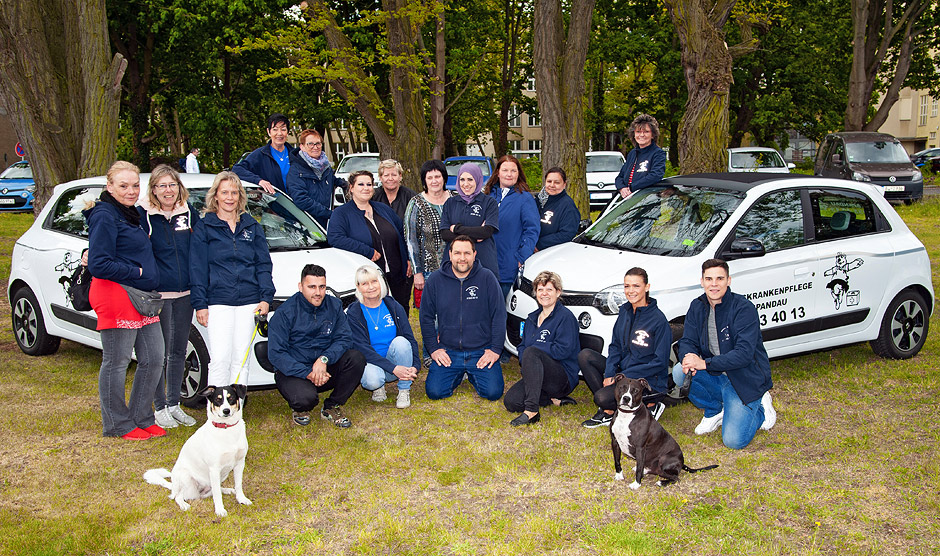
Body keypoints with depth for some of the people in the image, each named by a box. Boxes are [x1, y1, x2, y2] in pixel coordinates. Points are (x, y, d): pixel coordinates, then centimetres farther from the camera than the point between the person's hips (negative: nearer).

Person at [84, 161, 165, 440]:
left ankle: (142, 418, 25)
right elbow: (99, 265, -18)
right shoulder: (105, 216, -12)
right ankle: (117, 424, 13)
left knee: (153, 359, 13)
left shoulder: (132, 213, 17)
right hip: (117, 296, -10)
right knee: (117, 363, 1)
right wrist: (138, 272, -14)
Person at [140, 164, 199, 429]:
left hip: (185, 293, 4)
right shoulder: (143, 215, -5)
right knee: (159, 353, 2)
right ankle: (160, 407, 15)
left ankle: (174, 405, 24)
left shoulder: (188, 212, 7)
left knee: (179, 350, 13)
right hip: (157, 294, -4)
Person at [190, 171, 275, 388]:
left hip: (248, 303, 3)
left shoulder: (252, 227, 13)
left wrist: (266, 297, 2)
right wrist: (200, 304, -5)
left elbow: (264, 264, 12)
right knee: (220, 360, -9)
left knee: (241, 360, 5)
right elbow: (197, 269, 2)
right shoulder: (203, 228, 5)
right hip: (218, 302, -3)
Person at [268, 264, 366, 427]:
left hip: (326, 368, 4)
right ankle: (300, 409, 6)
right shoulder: (285, 312, -11)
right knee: (305, 397, -35)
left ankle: (332, 407, -3)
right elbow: (276, 354, -14)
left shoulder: (334, 305, 1)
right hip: (292, 371, -4)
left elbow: (344, 339, -4)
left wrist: (324, 359, -25)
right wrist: (307, 374, -24)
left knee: (356, 358, -22)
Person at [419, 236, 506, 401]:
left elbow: (499, 316, -1)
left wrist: (495, 349, -6)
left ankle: (472, 375, 19)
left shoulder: (487, 278, -3)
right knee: (434, 392, -14)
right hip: (448, 352, 1)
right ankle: (458, 375, 19)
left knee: (493, 392, -16)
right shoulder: (435, 280, 1)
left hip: (481, 352, -1)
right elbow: (426, 317, 8)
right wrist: (433, 348, 1)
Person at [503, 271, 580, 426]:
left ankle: (531, 410, -38)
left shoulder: (565, 317, -5)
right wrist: (524, 362, -7)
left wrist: (530, 350, -11)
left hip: (564, 379, -7)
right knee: (510, 402, -19)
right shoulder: (532, 318, 17)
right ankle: (554, 400, -2)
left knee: (531, 352, -34)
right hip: (538, 377, 7)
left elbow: (563, 350, -15)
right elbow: (522, 346, 18)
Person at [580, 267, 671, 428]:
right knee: (585, 355, -9)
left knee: (602, 398, -27)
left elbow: (660, 362, -15)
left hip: (648, 382, -8)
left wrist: (624, 376, -18)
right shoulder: (625, 312, 6)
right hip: (623, 373, 8)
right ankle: (607, 411, -9)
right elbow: (615, 346, 10)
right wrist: (609, 374, -8)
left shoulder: (658, 319, -15)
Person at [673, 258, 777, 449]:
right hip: (715, 376, 6)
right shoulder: (697, 306, -1)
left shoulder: (744, 308, -20)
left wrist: (705, 363, -33)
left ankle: (760, 407, 15)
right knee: (679, 373, -22)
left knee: (734, 441, -17)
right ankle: (715, 411, 4)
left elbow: (744, 354, -27)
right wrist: (689, 358, -27)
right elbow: (687, 341, -2)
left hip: (744, 380, -6)